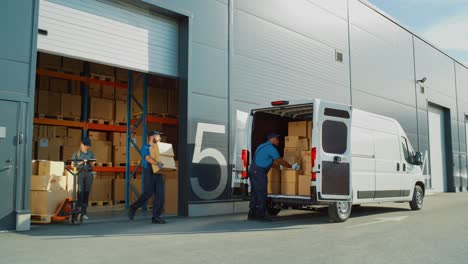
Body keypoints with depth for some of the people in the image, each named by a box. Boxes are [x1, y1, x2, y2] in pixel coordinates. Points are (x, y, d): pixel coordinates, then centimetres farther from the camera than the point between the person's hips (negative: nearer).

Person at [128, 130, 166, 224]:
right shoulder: (146, 148, -3)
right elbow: (148, 159, -21)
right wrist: (157, 163, -38)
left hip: (158, 173, 6)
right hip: (149, 173, -6)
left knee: (160, 195, -3)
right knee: (148, 194, -3)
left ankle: (156, 217, 2)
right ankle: (133, 208, 21)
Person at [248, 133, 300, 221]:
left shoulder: (263, 146, 23)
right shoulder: (271, 148, -8)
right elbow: (280, 160, -7)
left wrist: (280, 167, 37)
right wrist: (291, 166, 4)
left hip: (253, 171, 10)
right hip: (259, 172, -10)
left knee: (254, 193, 11)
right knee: (261, 193, -8)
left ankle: (252, 214, 14)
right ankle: (260, 215, -7)